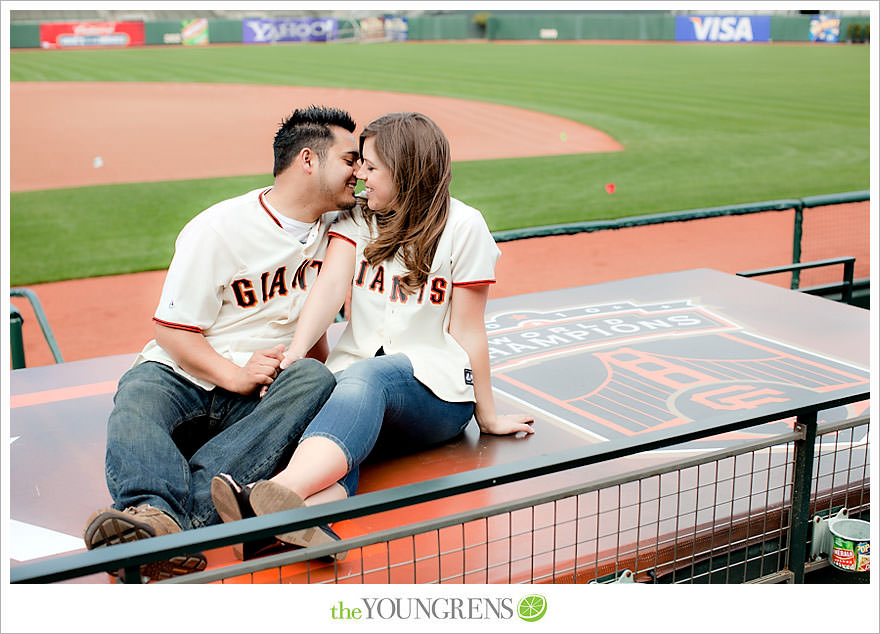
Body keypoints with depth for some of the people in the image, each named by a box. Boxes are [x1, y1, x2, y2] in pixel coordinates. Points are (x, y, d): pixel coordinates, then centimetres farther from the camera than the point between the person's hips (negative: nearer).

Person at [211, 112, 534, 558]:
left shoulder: (462, 227, -1)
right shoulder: (357, 216, 11)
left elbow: (466, 330, -1)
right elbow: (332, 284, -6)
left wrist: (487, 417, 1)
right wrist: (295, 352, -22)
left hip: (436, 388, -3)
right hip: (354, 374, 4)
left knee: (365, 377, -37)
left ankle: (273, 493, -62)